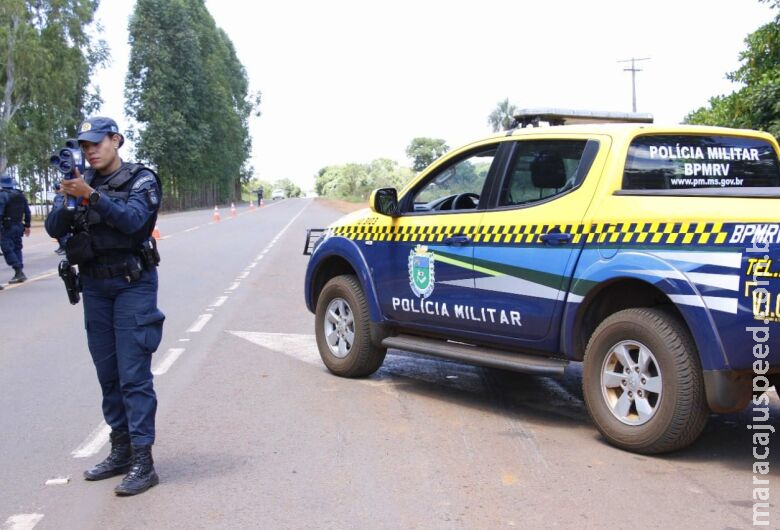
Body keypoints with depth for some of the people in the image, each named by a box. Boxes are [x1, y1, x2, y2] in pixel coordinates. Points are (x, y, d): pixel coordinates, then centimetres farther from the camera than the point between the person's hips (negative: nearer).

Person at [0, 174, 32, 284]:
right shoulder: (21, 195, 12)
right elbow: (27, 212, 15)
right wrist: (27, 226, 20)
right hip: (19, 225, 7)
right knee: (17, 248, 15)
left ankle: (18, 271, -14)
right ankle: (20, 273, 14)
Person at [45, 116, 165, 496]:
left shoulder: (141, 180, -4)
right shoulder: (81, 181, 8)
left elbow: (133, 219, -22)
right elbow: (54, 229, -2)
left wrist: (91, 196, -33)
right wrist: (68, 201, -21)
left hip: (132, 284, -5)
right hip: (94, 287, 6)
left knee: (133, 375, -9)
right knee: (108, 374, 11)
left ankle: (142, 461, -6)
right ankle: (121, 450, 21)